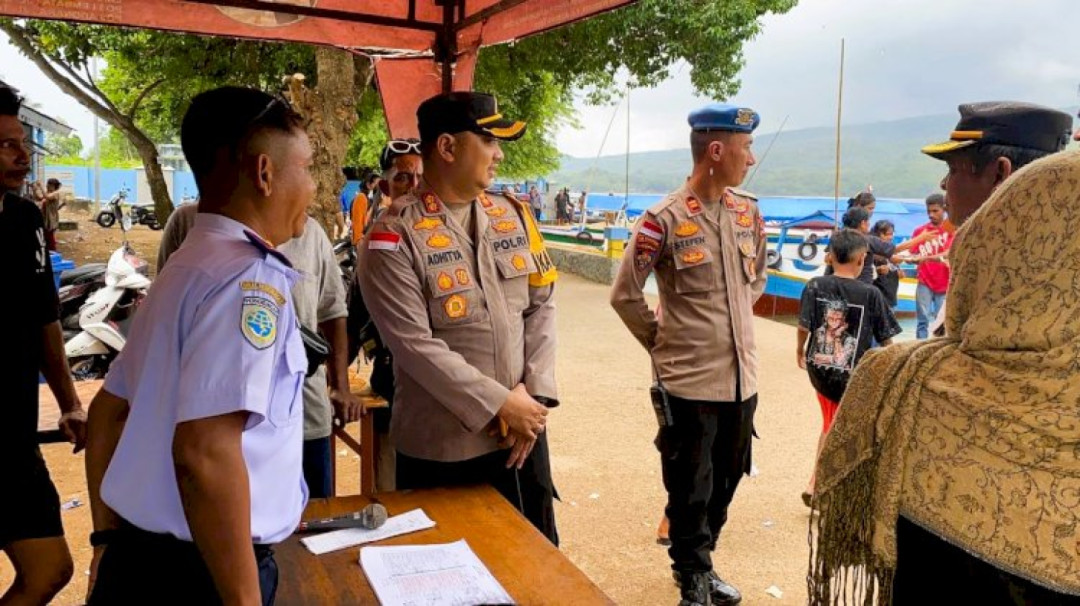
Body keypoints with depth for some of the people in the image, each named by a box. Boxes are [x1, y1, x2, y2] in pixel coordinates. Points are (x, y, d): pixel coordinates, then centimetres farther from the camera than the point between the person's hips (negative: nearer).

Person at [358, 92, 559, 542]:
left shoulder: (515, 218, 6)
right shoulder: (395, 237, -13)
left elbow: (542, 306, 5)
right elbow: (415, 345, -18)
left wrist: (535, 393, -7)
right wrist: (499, 404, -18)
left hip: (522, 434, 5)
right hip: (442, 449, -5)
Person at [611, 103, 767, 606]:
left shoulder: (748, 212, 4)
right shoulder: (664, 220, -14)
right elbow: (625, 295, -7)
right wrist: (662, 343, 0)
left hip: (742, 376, 6)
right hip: (689, 379, -6)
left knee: (725, 481, 19)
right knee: (691, 489, 7)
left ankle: (699, 564, 40)